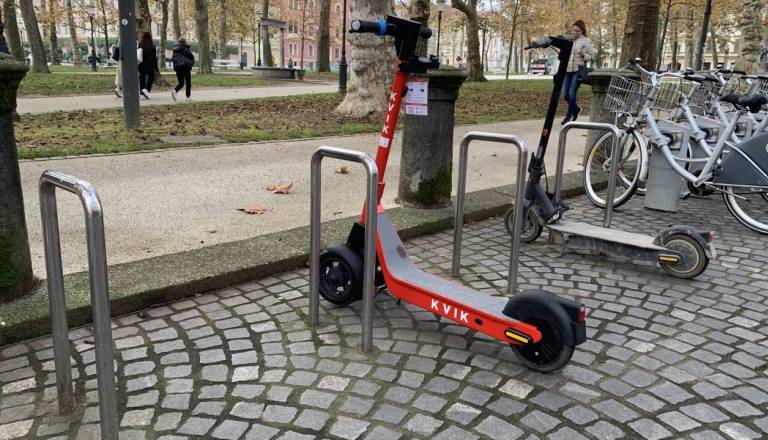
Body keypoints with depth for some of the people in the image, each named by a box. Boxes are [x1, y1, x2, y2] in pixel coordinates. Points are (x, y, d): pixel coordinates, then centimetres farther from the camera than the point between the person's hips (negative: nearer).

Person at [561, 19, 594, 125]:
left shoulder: (586, 41, 0)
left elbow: (591, 57, 1)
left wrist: (583, 55, -17)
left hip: (579, 70, -4)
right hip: (567, 70, 4)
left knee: (572, 93, -11)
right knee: (565, 94, 2)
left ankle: (568, 116, 3)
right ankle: (576, 109, 29)